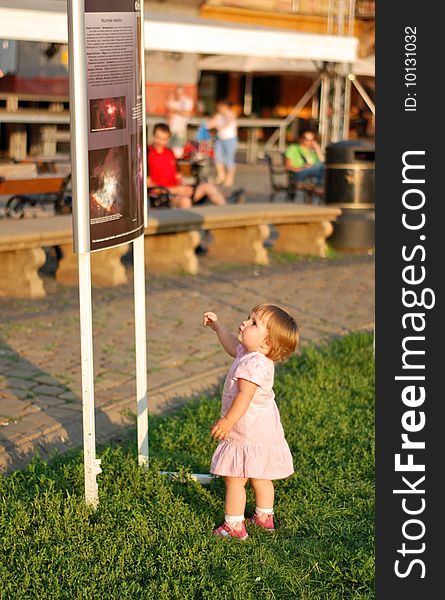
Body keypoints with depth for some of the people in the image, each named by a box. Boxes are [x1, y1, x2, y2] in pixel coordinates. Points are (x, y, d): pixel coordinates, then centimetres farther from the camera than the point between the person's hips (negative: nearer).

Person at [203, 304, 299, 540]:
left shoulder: (254, 364, -27)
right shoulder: (248, 353, 5)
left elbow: (245, 395, -33)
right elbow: (233, 346, 27)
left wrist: (228, 420, -33)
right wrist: (217, 326, 27)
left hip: (249, 435, -11)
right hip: (263, 430, 11)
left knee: (234, 479, 0)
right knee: (260, 477, 23)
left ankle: (234, 526, 8)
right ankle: (264, 517, 37)